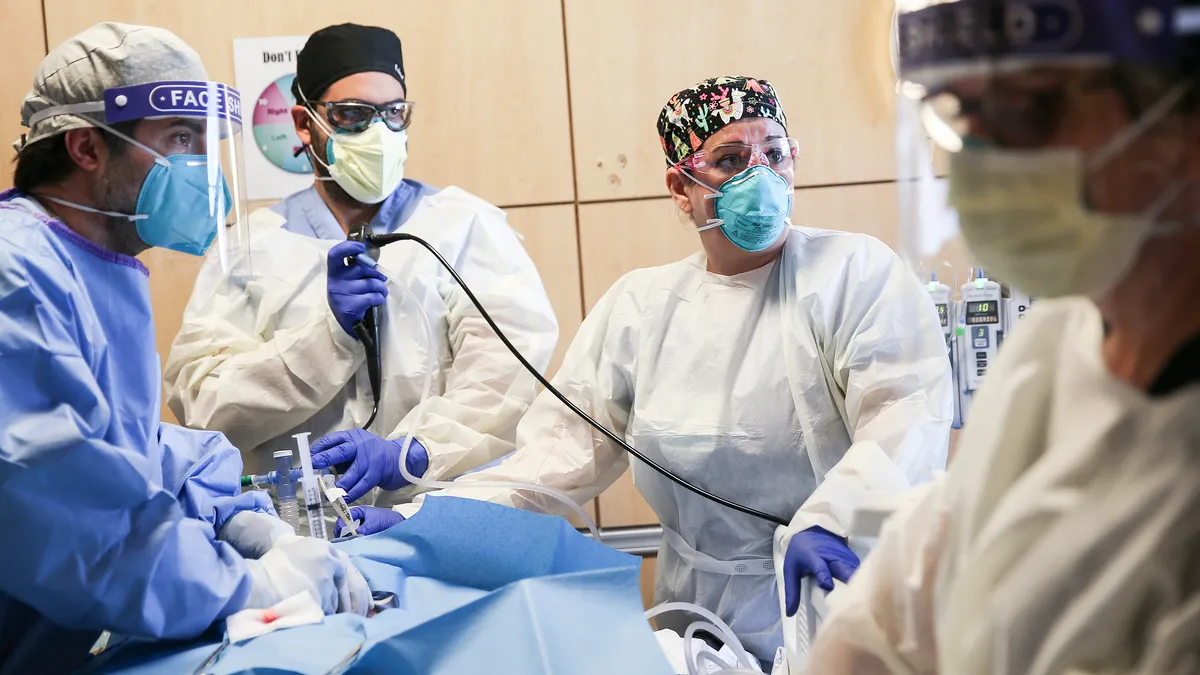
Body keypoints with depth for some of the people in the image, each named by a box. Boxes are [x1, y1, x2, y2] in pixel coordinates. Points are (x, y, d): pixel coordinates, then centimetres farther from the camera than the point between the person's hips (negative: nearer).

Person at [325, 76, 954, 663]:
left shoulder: (856, 273, -3)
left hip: (837, 601, -3)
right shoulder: (639, 304, 8)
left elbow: (907, 414, -15)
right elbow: (564, 449, 3)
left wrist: (829, 520, -33)